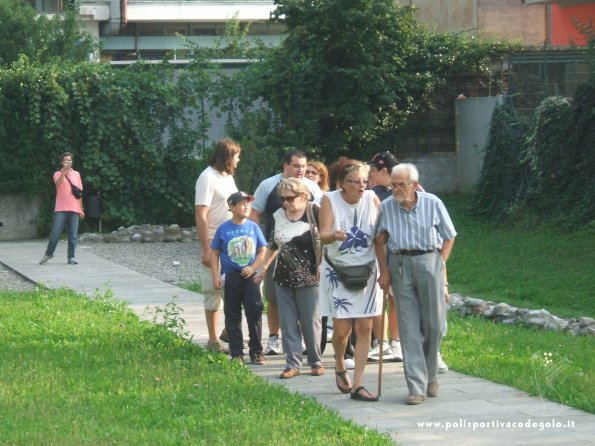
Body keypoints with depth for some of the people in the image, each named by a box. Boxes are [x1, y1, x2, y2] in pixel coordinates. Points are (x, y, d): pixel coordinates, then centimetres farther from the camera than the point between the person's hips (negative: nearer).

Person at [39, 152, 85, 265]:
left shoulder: (76, 174, 13)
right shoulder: (58, 174, 4)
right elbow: (58, 183, -20)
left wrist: (81, 209, 13)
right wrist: (64, 171, -32)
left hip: (74, 209, 3)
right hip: (60, 209, -2)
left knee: (73, 235, 0)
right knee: (55, 233, -5)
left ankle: (71, 257, 4)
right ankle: (48, 254, 11)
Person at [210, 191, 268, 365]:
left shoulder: (253, 227, 2)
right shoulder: (224, 229, -2)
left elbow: (262, 250, 6)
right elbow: (214, 253, 3)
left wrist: (253, 267, -9)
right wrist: (215, 276, -3)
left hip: (250, 277, 1)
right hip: (230, 277, -1)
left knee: (255, 314, -2)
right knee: (233, 317, 5)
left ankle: (256, 352, 7)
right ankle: (236, 353, 12)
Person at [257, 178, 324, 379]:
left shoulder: (314, 211, -8)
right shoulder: (278, 216, 9)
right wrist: (264, 267, 25)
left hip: (308, 277, -5)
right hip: (284, 278, 5)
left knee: (311, 321, 1)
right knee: (288, 323, 4)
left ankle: (316, 361, 13)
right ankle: (293, 364, 7)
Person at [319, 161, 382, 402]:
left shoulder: (372, 199, -1)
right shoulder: (330, 200, -8)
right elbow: (323, 235, -16)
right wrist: (334, 235, -38)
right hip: (337, 271, -2)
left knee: (364, 327, -3)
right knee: (342, 328, -4)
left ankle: (357, 385, 1)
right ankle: (340, 366, 29)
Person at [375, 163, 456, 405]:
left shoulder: (432, 203, -2)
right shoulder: (386, 207, 1)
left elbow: (449, 236, 8)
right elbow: (379, 241, 11)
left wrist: (440, 264, 0)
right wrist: (384, 271, 4)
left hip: (429, 260, 0)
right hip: (400, 264, 0)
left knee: (434, 323, 2)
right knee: (409, 326, -3)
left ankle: (430, 375, 25)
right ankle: (417, 387, -4)